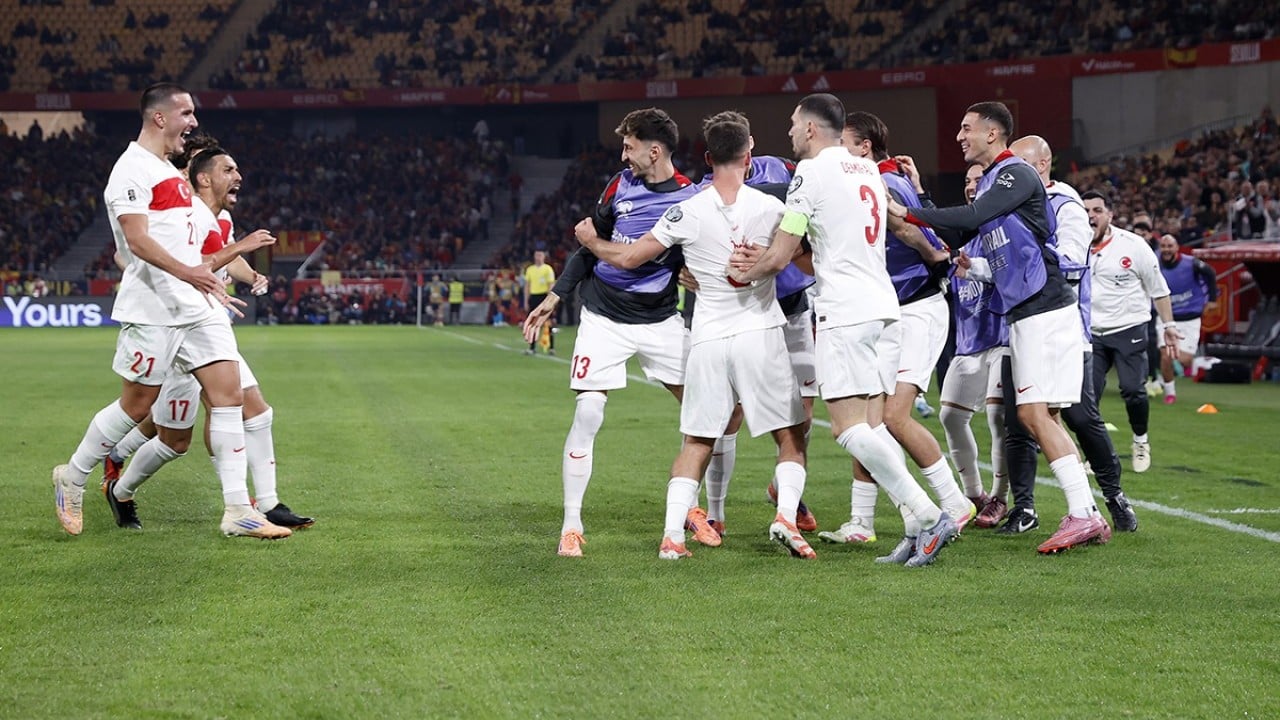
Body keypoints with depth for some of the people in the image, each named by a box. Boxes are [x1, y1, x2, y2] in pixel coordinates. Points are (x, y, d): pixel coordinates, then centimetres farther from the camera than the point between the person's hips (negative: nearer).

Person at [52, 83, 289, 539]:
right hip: (152, 309, -9)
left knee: (228, 392, -2)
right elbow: (137, 240, -21)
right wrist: (187, 272, -32)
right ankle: (72, 479, 22)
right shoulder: (133, 168, -10)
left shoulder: (169, 170, 20)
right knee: (137, 405, 0)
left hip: (195, 307, 9)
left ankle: (238, 511, -3)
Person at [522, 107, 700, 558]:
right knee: (587, 414, -9)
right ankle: (571, 525, -1)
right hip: (604, 316, 0)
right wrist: (555, 296, 11)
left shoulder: (691, 198, -7)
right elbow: (592, 245, 11)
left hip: (660, 319, 0)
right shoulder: (621, 185, 1)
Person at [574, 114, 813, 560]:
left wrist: (590, 240, 21)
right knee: (792, 436, 11)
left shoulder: (688, 213, -4)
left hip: (709, 339, 1)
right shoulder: (770, 208, -5)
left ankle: (672, 534, 1)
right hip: (761, 334, -1)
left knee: (696, 443, 12)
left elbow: (627, 258, 2)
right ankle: (786, 514, -9)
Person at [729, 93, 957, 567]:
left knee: (848, 427, -10)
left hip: (845, 311, -9)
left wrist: (744, 273, 14)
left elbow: (780, 257, -6)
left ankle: (929, 516, -16)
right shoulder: (868, 170, 18)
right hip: (883, 304, 9)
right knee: (871, 424, 9)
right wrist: (758, 261, 26)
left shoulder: (812, 172, -7)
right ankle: (918, 528, 2)